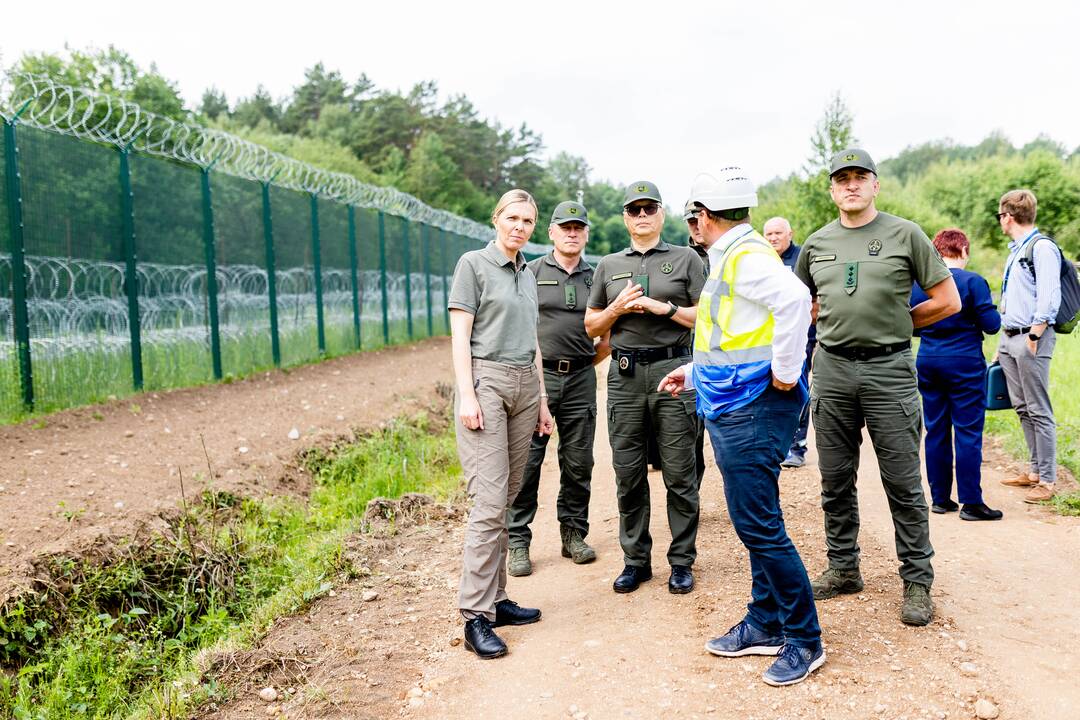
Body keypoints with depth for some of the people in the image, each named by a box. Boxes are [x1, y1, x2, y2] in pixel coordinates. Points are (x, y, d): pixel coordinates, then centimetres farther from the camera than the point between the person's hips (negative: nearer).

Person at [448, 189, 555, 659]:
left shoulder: (528, 274, 19)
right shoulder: (473, 264, -1)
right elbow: (460, 333, -7)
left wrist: (542, 399, 18)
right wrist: (466, 394, -16)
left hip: (525, 386, 7)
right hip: (486, 381, -7)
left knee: (506, 501, 8)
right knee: (490, 502, -12)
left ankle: (496, 598, 16)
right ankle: (476, 617, -8)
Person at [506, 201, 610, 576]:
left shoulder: (595, 278, 12)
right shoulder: (532, 272, 3)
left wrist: (590, 361, 9)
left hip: (581, 379, 3)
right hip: (536, 376, -3)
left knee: (578, 462, 8)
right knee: (526, 461, -3)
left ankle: (574, 534, 21)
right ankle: (518, 542, 5)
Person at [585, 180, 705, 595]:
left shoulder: (686, 259, 7)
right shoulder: (608, 266, 16)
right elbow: (591, 327, 17)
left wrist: (664, 307, -10)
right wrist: (618, 307, -2)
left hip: (673, 370, -3)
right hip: (625, 374, 3)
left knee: (679, 473, 1)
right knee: (628, 474, 5)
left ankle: (681, 561, 12)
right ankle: (635, 560, 17)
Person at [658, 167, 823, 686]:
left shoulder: (744, 256, -14)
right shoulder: (728, 259, 18)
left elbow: (794, 298, -33)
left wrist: (786, 371, -26)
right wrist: (693, 372, 31)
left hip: (753, 410, -11)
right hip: (733, 407, 11)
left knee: (760, 527, -6)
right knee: (754, 523, 16)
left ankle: (804, 639, 7)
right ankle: (765, 625, 27)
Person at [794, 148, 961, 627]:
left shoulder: (905, 234, 1)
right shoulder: (816, 244, 11)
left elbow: (948, 302, 2)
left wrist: (895, 324, 4)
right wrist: (840, 321, 11)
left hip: (889, 369, -4)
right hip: (832, 370, 4)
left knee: (903, 483, 0)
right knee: (836, 480, 11)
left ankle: (917, 581, 12)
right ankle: (843, 569, 25)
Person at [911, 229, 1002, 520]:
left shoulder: (917, 283, 4)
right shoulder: (972, 281, -10)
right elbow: (991, 324, -10)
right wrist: (986, 317, 11)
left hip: (927, 362, 5)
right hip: (965, 364, -5)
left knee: (935, 431, 10)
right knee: (968, 432, 0)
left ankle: (940, 498, 16)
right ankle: (971, 502, 2)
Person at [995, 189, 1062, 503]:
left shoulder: (1042, 247, -11)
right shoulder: (1015, 250, 18)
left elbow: (1048, 298, -17)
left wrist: (1033, 338, -19)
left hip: (1031, 338, -9)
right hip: (1009, 338, 9)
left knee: (1039, 411, -5)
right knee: (1022, 409, 12)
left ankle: (1047, 480, 1)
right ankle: (1035, 470, 21)